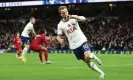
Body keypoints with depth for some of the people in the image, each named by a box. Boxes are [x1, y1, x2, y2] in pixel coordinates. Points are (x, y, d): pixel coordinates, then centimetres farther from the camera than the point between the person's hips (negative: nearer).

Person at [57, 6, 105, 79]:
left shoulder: (73, 18, -4)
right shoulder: (60, 25, 1)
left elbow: (83, 19, -21)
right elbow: (59, 36, 5)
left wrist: (73, 16, -37)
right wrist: (60, 40, -21)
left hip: (82, 40, -2)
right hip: (74, 45, 2)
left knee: (87, 56, -27)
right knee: (87, 62, 4)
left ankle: (93, 56, 8)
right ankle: (101, 72, 18)